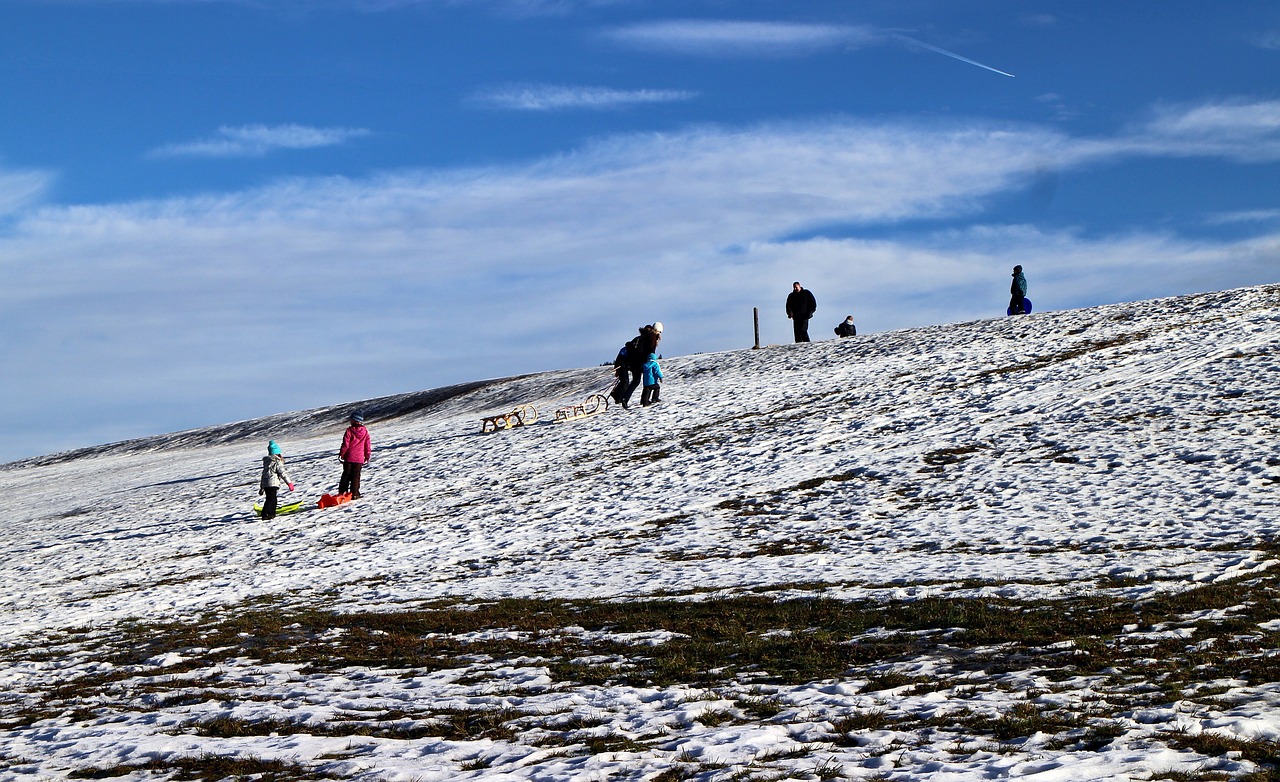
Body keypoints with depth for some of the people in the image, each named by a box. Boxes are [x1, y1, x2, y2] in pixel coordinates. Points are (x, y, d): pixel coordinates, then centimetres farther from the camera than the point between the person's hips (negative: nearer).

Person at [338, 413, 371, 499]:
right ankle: (354, 494, 2)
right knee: (356, 476, 6)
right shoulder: (365, 431, 1)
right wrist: (367, 456, 16)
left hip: (349, 457, -2)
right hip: (359, 458, 2)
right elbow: (367, 445, 6)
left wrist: (341, 453, 2)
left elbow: (345, 444, -9)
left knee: (346, 475, 8)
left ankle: (342, 492, 8)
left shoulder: (349, 430, -9)